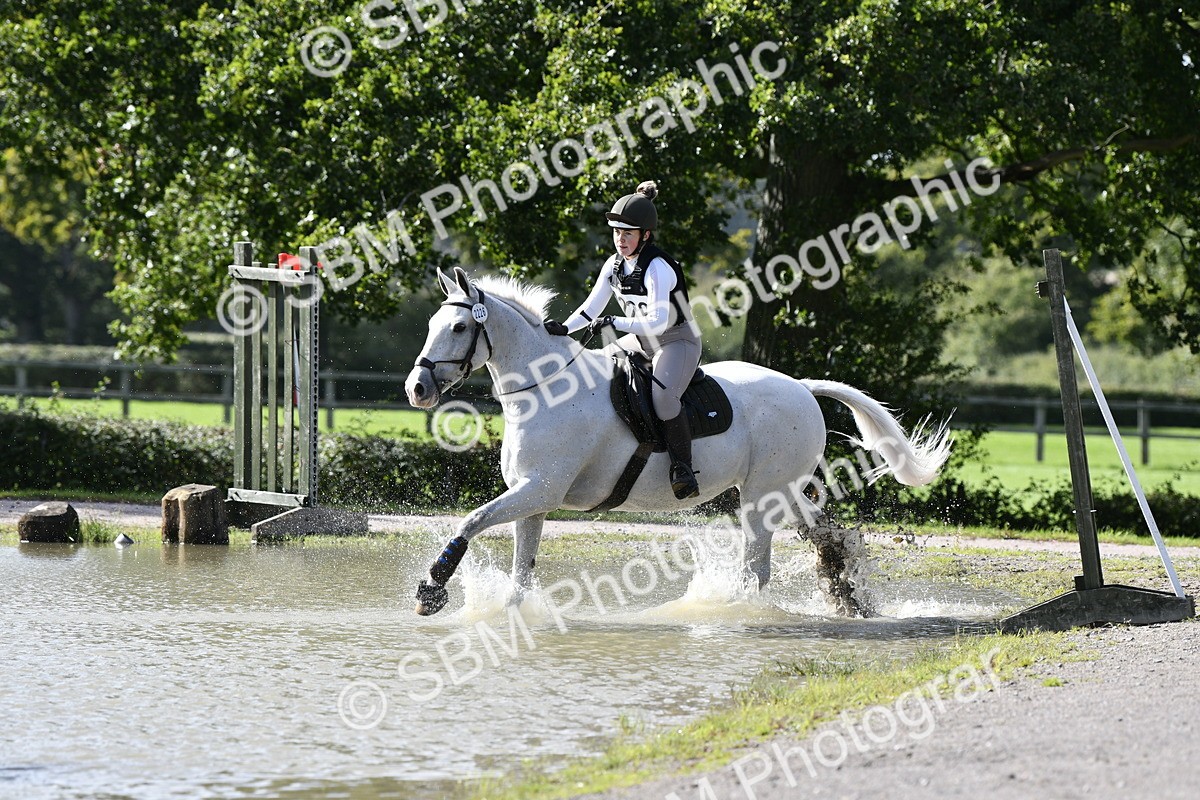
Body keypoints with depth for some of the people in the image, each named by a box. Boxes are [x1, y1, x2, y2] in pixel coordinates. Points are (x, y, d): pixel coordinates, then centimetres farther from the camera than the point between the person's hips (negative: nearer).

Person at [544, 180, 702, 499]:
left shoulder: (657, 267, -23)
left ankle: (683, 470, -27)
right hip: (642, 345, 9)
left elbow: (658, 321, -31)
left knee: (662, 396, -33)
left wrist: (615, 323, -40)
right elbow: (592, 308, 6)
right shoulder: (615, 265, 1)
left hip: (678, 343, -9)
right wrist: (564, 328, -11)